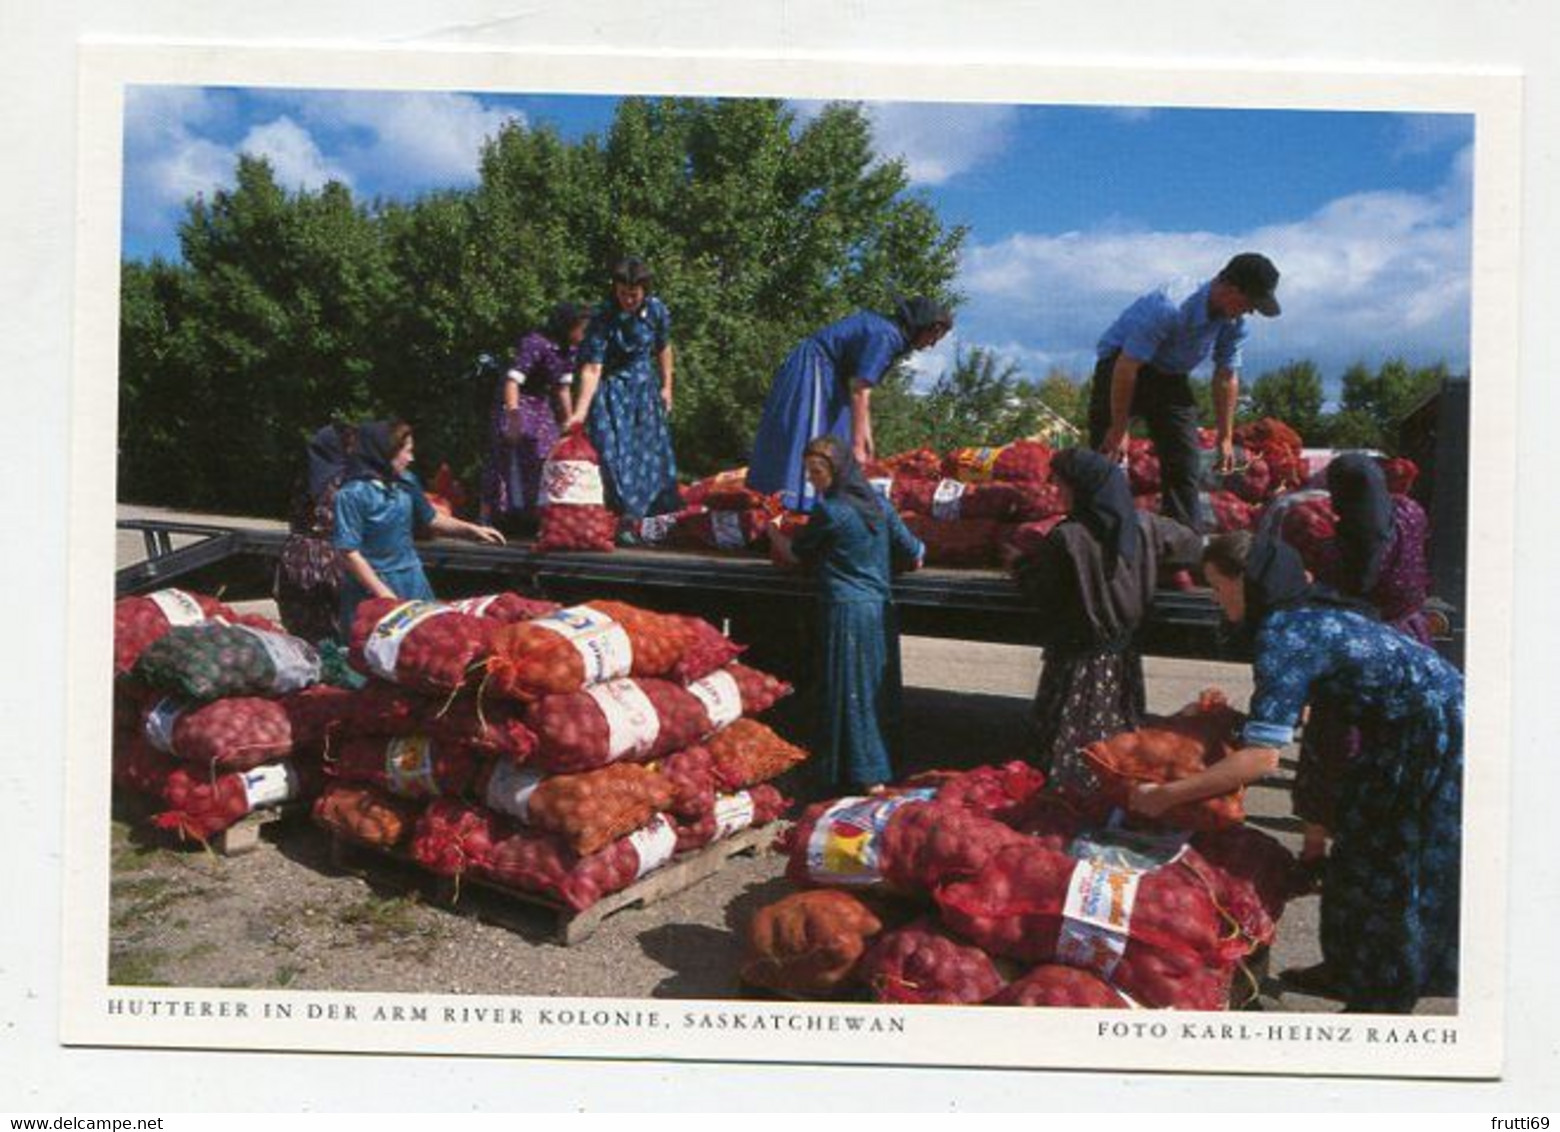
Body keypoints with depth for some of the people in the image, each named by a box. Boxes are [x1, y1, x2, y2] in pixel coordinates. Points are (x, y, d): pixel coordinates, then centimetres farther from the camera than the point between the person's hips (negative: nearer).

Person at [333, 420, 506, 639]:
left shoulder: (406, 483, 2)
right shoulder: (352, 494, -16)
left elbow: (430, 519, 20)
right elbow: (349, 553, -16)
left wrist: (472, 529, 13)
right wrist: (384, 594, -17)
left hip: (412, 583, 6)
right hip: (372, 589, -6)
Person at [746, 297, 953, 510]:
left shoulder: (884, 328, 9)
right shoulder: (886, 337, -20)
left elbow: (862, 386, 13)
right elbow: (859, 392, -25)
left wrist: (865, 436, 14)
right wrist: (857, 445, -23)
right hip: (810, 375, -10)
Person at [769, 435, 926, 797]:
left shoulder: (830, 511, -10)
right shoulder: (878, 503, 9)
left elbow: (794, 553, 4)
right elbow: (914, 557, 12)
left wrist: (772, 531, 23)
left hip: (846, 610, -7)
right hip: (882, 608, 7)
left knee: (848, 694, 0)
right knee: (880, 691, 12)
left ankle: (867, 777, 3)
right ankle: (883, 768, 19)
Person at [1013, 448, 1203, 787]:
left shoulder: (1067, 537, -22)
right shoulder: (1142, 524, -6)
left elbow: (1037, 588, -11)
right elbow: (1192, 545, 9)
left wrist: (1021, 562, 8)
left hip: (1078, 659, -5)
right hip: (1124, 653, 5)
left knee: (1071, 739, 7)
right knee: (1120, 731, 19)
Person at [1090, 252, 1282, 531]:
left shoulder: (1234, 322, -10)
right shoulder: (1169, 307, -33)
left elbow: (1226, 377, 3)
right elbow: (1126, 368, -28)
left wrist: (1225, 438, 5)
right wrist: (1119, 431, -22)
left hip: (1171, 377, 7)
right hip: (1121, 364, -6)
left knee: (1185, 464, 0)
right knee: (1108, 459, -13)